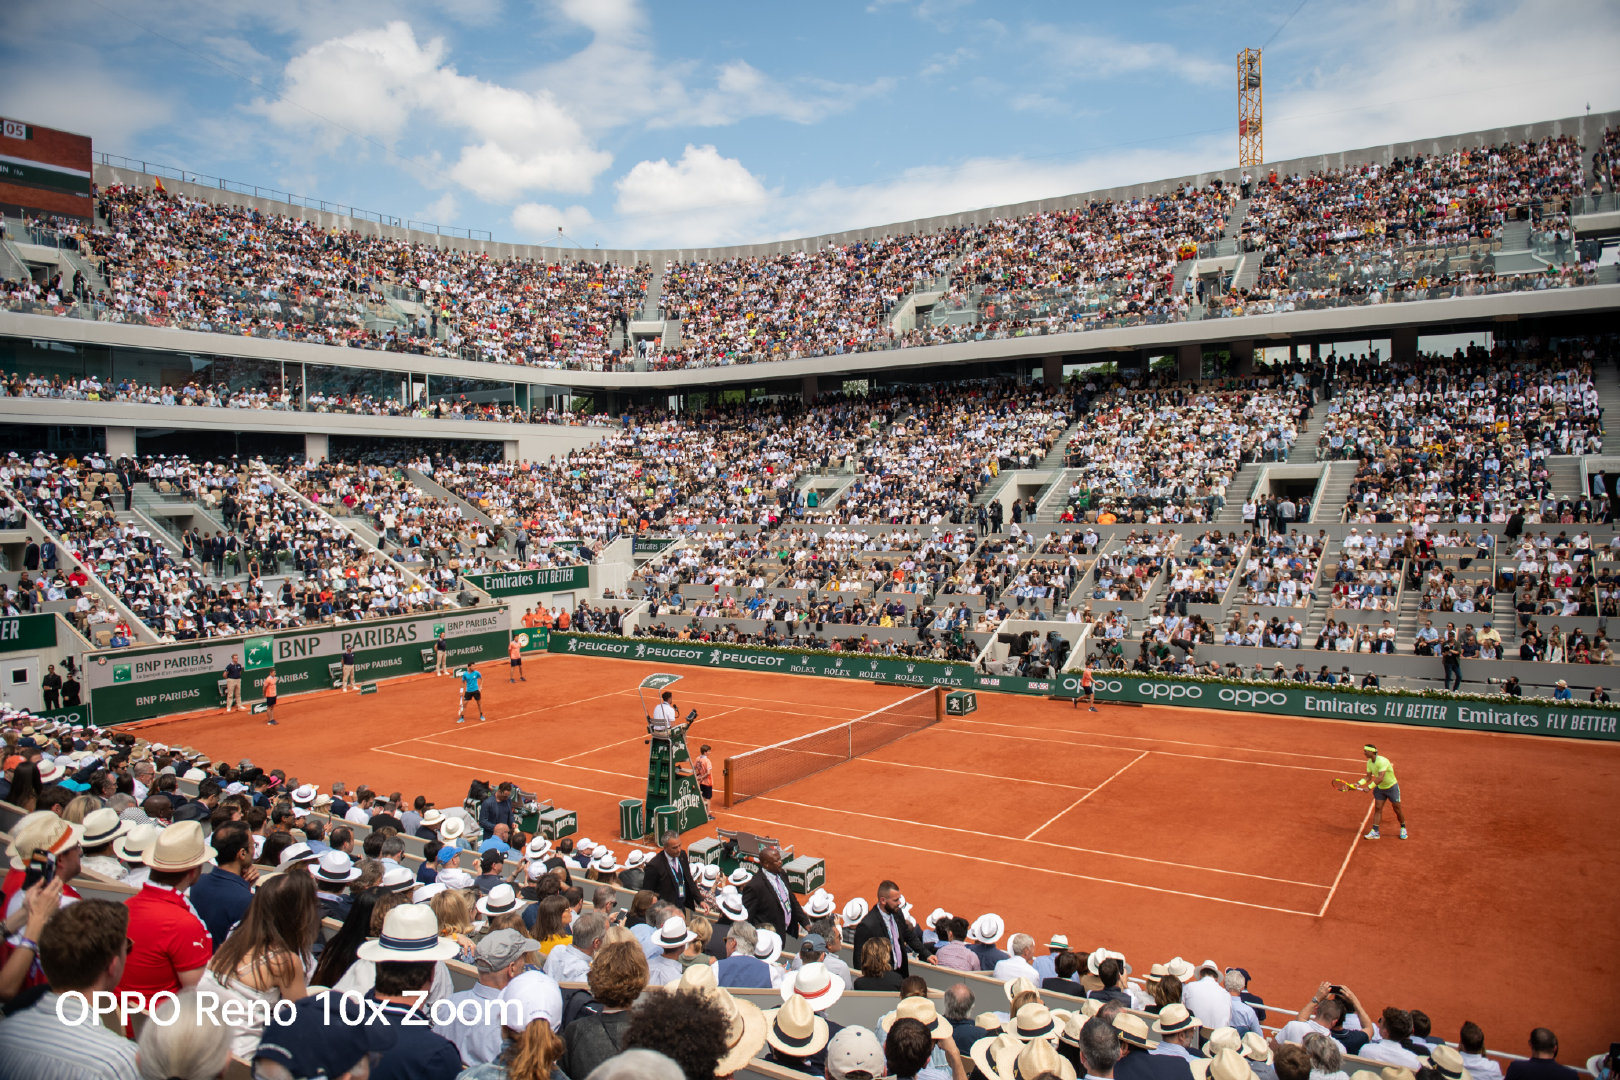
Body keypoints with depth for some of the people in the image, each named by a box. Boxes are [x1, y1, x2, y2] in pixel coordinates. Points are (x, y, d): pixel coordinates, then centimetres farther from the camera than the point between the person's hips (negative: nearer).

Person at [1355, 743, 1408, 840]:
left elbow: (1380, 778, -35)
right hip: (1380, 788, 6)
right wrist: (1359, 784, -14)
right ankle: (1374, 832, -3)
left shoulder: (1382, 761, -30)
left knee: (1397, 809, 4)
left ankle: (1403, 828, 27)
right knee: (1377, 808, -2)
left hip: (1392, 787, -6)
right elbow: (1368, 777, 2)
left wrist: (1369, 787, -37)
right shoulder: (1369, 762, -4)